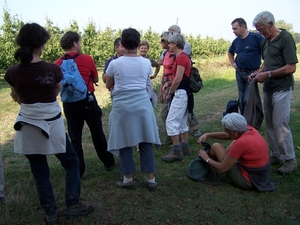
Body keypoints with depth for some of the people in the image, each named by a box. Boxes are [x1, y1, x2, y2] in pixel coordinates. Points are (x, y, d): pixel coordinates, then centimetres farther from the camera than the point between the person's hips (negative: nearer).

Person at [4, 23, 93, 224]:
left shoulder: (13, 73, -7)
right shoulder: (53, 70, -14)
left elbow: (18, 99, 8)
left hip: (28, 127, 3)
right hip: (52, 124, -2)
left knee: (40, 172, 14)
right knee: (72, 163, 18)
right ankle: (73, 205, 21)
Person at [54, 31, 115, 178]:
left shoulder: (57, 64, -2)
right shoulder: (87, 59, -7)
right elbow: (96, 79, 6)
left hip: (69, 103, 2)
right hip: (88, 100, -2)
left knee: (74, 136, 10)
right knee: (97, 133, 12)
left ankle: (78, 170, 13)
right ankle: (108, 162, 27)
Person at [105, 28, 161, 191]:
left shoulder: (115, 64, -6)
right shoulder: (146, 63, 0)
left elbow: (108, 85, 9)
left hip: (122, 106, -2)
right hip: (142, 104, 2)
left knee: (125, 143, 10)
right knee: (146, 143, 9)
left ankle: (128, 179, 19)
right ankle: (151, 179, 15)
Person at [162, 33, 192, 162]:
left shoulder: (181, 57, -15)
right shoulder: (182, 57, 17)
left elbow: (178, 79, -19)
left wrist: (170, 93, -8)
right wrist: (169, 83, 5)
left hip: (180, 93, -11)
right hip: (182, 93, 11)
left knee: (171, 121, -10)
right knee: (181, 122, 15)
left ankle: (176, 151, -7)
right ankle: (184, 147, 22)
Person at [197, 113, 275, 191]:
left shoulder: (241, 143, -29)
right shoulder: (249, 130, -6)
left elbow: (222, 168, -18)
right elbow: (226, 136, 13)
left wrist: (207, 159, -2)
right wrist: (207, 135, 4)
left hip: (247, 181, -8)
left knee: (216, 147, 0)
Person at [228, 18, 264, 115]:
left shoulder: (256, 37, -11)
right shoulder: (236, 41, 7)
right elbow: (230, 52, 28)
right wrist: (232, 63, 13)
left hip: (252, 73, -6)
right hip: (239, 73, 6)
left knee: (248, 100, -8)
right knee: (241, 100, 12)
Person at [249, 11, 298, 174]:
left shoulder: (285, 38, -13)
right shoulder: (265, 41, 10)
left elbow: (291, 68, -18)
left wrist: (267, 74, -18)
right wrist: (257, 73, 5)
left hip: (281, 88, -8)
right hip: (268, 88, 8)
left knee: (280, 124, -7)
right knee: (270, 124, 11)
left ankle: (290, 160, 6)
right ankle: (276, 155, 22)